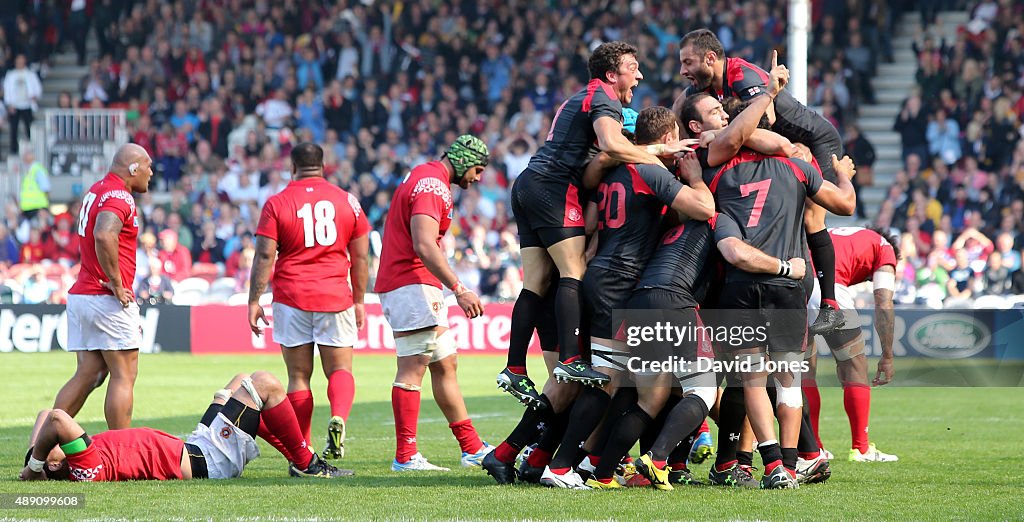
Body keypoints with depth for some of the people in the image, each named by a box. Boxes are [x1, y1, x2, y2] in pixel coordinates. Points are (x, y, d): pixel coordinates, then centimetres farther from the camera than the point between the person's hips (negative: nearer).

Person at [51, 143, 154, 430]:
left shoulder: (96, 191, 17)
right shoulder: (119, 197, -14)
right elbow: (104, 235, -32)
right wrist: (117, 285, -24)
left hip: (80, 295, 9)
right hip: (107, 299, -9)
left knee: (88, 375, 11)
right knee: (124, 375, -2)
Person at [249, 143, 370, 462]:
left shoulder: (277, 204, -1)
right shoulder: (347, 202, 5)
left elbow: (264, 256, -5)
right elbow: (360, 258, 8)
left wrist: (254, 301, 0)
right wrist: (359, 301, 17)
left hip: (292, 298, -1)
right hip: (335, 297, 1)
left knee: (298, 376, 5)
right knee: (340, 369, 8)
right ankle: (338, 417, -23)